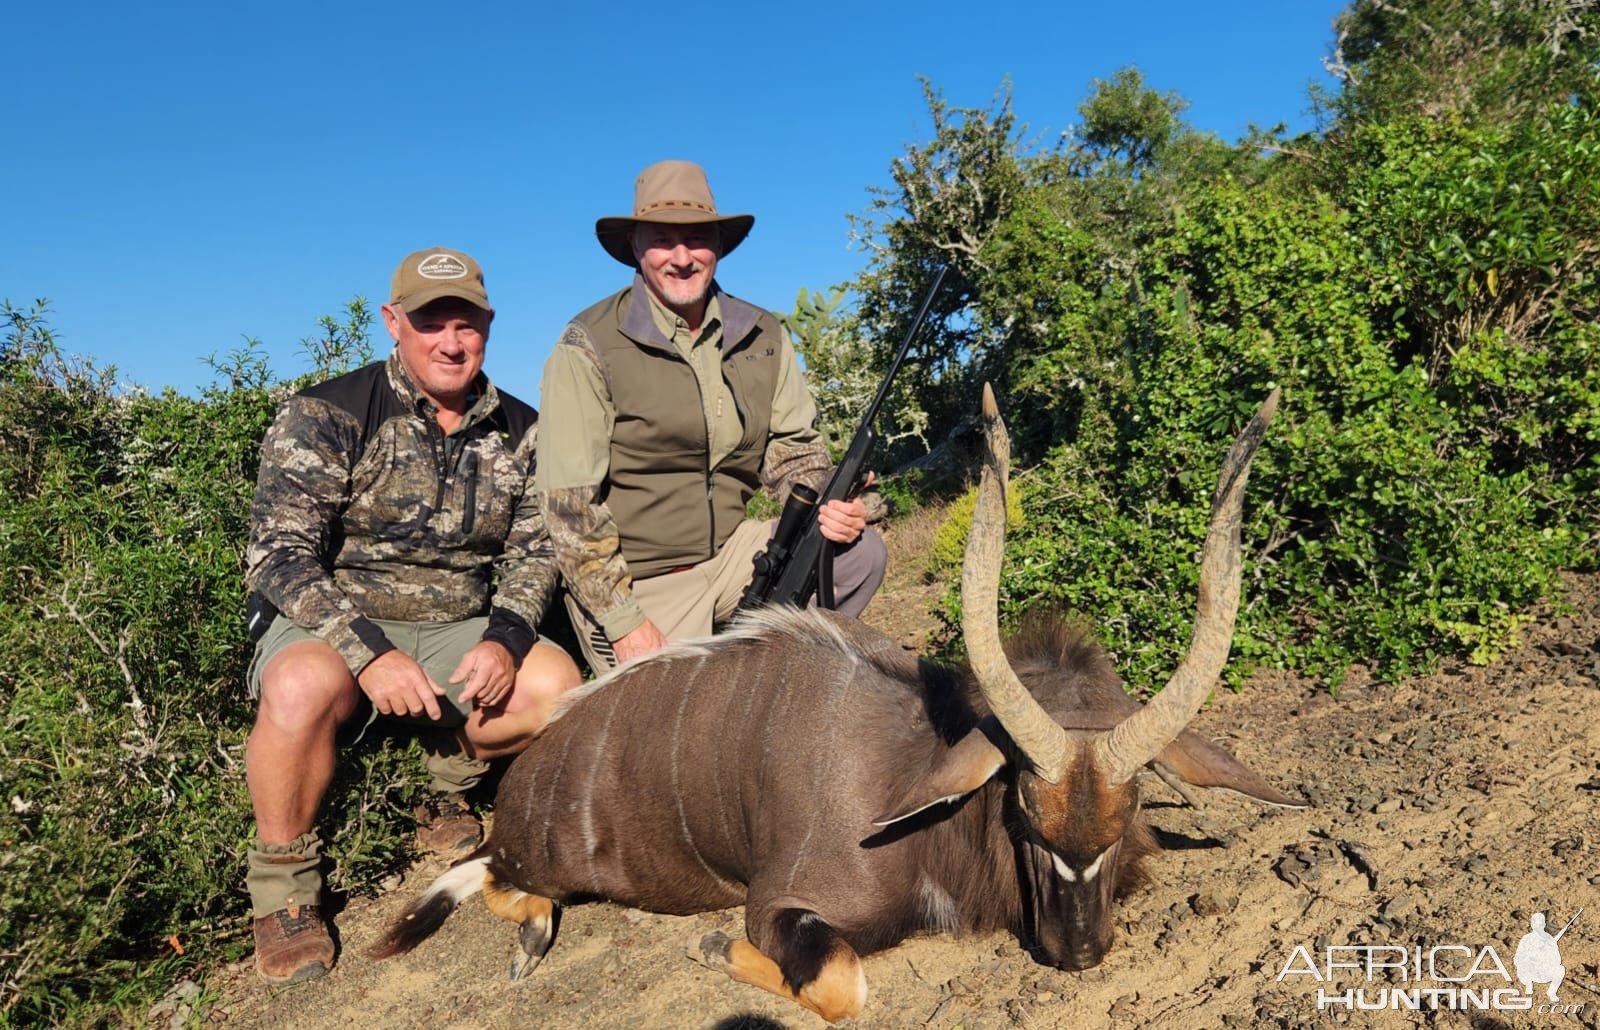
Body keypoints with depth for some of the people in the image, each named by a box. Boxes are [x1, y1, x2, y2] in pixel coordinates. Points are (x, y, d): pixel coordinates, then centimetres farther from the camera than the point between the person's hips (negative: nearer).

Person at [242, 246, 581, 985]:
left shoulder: (518, 432, 3)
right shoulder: (328, 415, -10)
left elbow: (533, 551, 6)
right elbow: (277, 555, -16)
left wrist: (505, 638, -14)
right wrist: (368, 651, -29)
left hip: (456, 631, 4)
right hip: (332, 625, -3)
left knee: (556, 684, -21)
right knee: (304, 686, -36)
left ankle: (445, 779, 10)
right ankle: (283, 882, -10)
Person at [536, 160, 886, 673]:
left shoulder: (763, 336, 3)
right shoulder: (590, 346, -12)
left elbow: (792, 449, 9)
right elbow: (570, 503, -15)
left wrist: (827, 505, -14)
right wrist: (623, 622, -17)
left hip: (730, 553, 5)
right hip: (634, 583, -4)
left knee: (861, 551, -12)